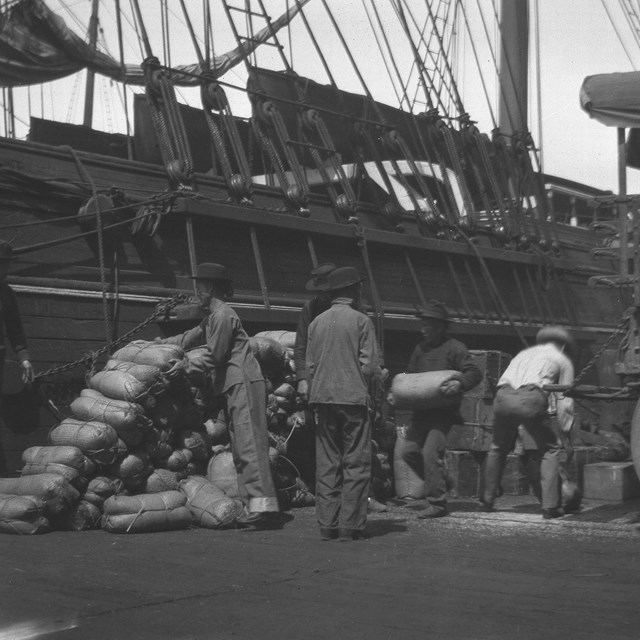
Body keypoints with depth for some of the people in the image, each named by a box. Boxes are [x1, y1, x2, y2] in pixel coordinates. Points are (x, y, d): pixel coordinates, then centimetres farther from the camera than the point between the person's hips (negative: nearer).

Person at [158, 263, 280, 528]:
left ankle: (262, 504, -21)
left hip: (244, 382, -10)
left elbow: (214, 355, -13)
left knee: (249, 442, -16)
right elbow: (191, 337, 34)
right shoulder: (213, 317, 20)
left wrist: (185, 368, -4)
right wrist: (164, 343, 34)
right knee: (241, 446, 8)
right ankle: (255, 506, 8)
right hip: (236, 386, 10)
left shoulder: (223, 315, -11)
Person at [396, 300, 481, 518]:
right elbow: (410, 376, 25)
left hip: (444, 411, -7)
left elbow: (474, 373, -10)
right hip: (422, 411, 7)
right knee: (407, 449, -1)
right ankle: (439, 482, 21)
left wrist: (459, 384, -29)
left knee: (431, 452, -15)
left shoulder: (454, 348, -3)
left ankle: (438, 503, -4)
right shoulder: (421, 348, 16)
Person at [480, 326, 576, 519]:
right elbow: (564, 401, 19)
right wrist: (565, 429, 28)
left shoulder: (525, 353, 38)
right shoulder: (562, 360, 25)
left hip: (503, 396, 4)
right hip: (531, 398, -4)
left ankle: (487, 500, 28)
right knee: (551, 449, 13)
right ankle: (550, 507, 7)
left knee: (498, 448, 25)